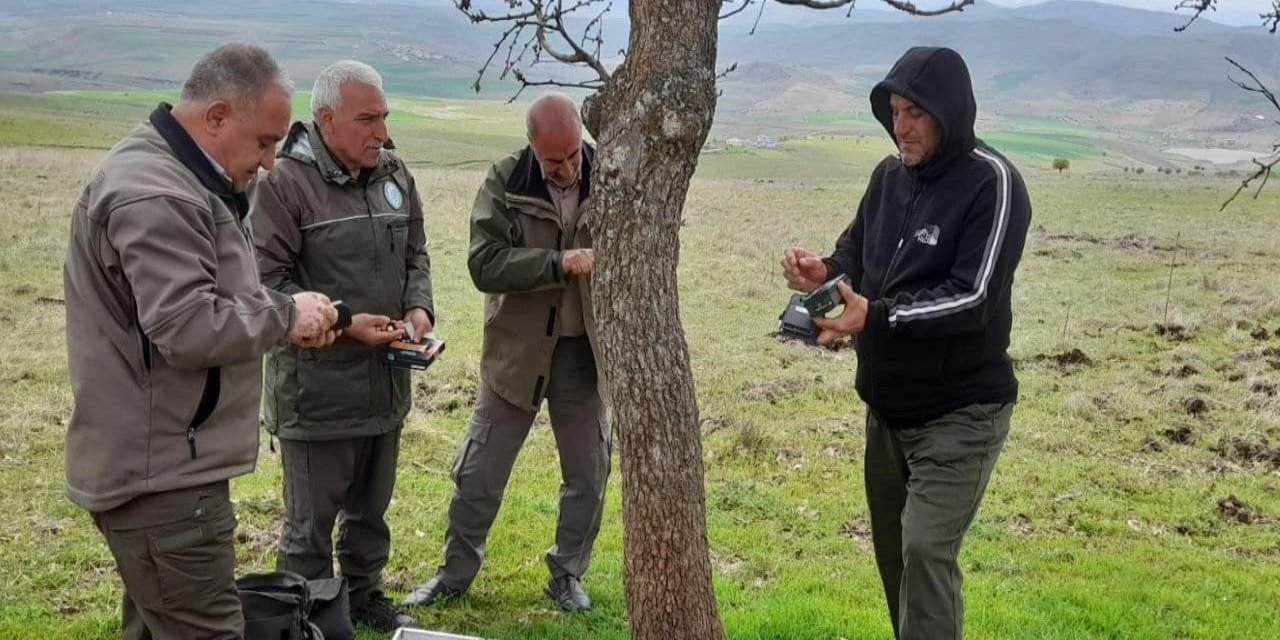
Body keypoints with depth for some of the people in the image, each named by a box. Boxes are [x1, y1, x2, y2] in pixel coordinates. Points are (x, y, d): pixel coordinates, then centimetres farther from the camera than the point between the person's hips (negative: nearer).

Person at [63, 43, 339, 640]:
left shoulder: (171, 174, 14)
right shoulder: (155, 197, -22)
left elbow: (212, 296, 22)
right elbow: (189, 329, -27)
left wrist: (284, 311, 5)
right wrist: (285, 315, -13)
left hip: (158, 462, 11)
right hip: (161, 473, -11)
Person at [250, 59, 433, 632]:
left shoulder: (395, 175, 6)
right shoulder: (285, 183, -14)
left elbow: (415, 255, 16)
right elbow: (267, 280, -15)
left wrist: (419, 307, -3)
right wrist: (343, 322, -21)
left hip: (386, 381, 6)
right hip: (316, 385, -6)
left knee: (371, 508, 22)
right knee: (311, 520, 7)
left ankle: (364, 594, 40)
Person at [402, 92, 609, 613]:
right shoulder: (505, 183, -11)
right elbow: (485, 263, -20)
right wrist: (559, 264, -30)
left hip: (584, 351, 2)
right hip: (517, 349, -1)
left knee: (587, 473, 11)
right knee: (479, 471, 8)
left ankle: (567, 574, 31)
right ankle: (456, 573, 27)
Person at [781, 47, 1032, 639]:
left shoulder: (992, 183, -16)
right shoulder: (889, 174, 5)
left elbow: (973, 297, -23)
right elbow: (857, 250, 15)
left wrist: (875, 317, -33)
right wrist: (826, 271, -9)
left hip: (960, 411, -7)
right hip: (888, 405, 7)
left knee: (926, 551, -14)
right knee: (892, 548, 16)